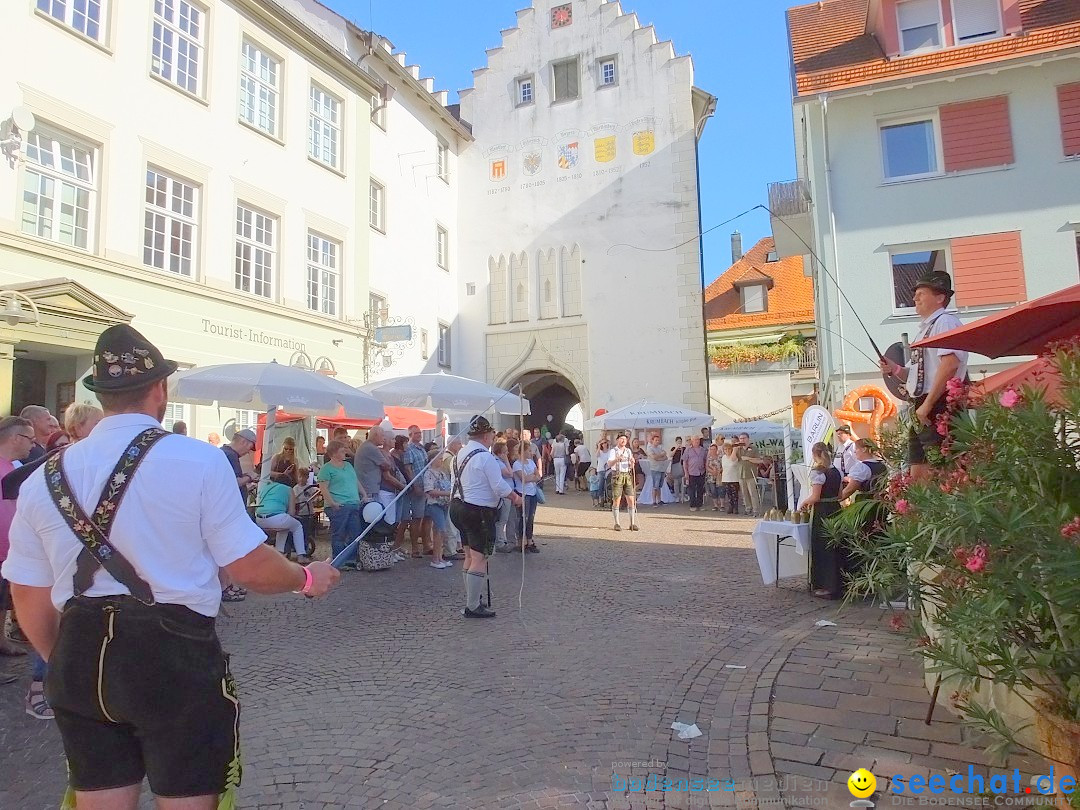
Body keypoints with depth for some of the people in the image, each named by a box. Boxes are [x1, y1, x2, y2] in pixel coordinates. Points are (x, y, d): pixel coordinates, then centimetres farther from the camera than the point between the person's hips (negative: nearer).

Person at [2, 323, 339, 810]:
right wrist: (307, 578, 8)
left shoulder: (44, 479, 2)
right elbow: (251, 570, -11)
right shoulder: (199, 461, -13)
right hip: (175, 658, -5)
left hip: (80, 662, 5)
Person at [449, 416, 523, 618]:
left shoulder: (461, 453, 9)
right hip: (478, 512, -10)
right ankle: (473, 607, 0)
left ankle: (471, 599, 31)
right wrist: (516, 497, -1)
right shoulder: (486, 457, -18)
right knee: (480, 558, -4)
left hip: (459, 505, 10)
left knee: (470, 556, 19)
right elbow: (500, 486, -19)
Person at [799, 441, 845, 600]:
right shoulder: (836, 471, 8)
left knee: (822, 549, 2)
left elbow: (815, 497, -17)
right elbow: (840, 495, 13)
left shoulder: (817, 472, -14)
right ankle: (838, 584, 25)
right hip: (836, 509, 8)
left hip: (822, 512, -8)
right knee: (836, 548, 15)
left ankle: (827, 587, 7)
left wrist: (804, 503, 1)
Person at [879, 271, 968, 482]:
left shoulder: (945, 322, -6)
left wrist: (927, 405, -23)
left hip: (937, 409, -10)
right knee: (918, 474, 9)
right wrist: (895, 370, 7)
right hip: (922, 410, 10)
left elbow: (950, 364, -22)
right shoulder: (924, 330, 23)